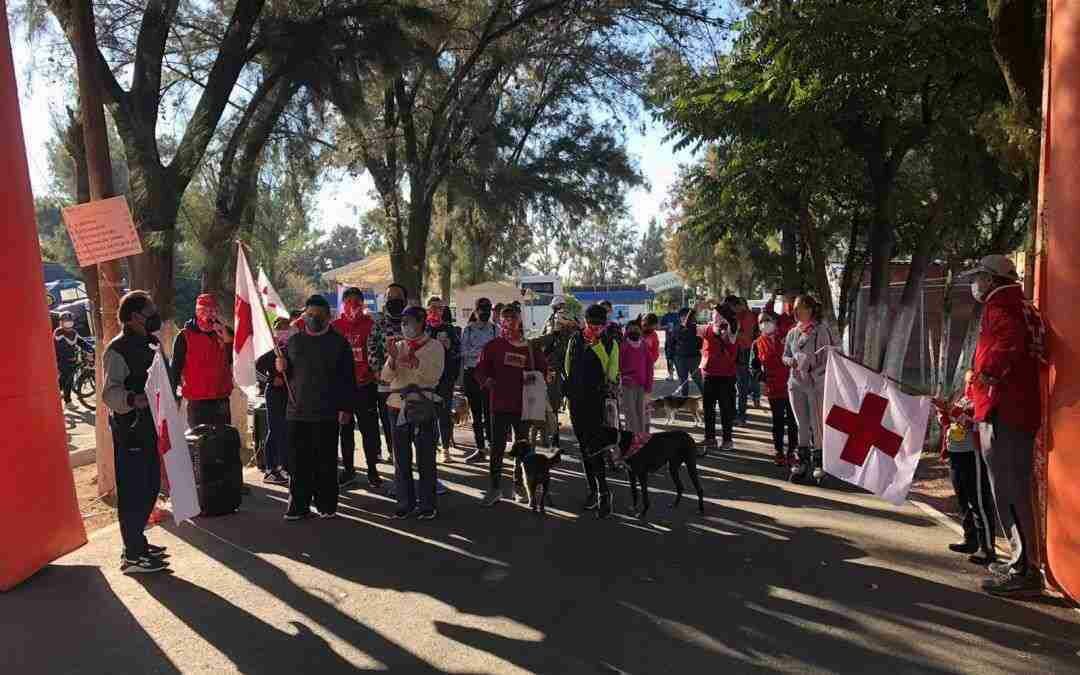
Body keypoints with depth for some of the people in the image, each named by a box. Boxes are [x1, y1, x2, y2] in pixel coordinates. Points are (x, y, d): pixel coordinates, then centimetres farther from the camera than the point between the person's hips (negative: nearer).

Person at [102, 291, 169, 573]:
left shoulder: (152, 343, 13)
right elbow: (110, 392, -23)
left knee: (150, 487, 16)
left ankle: (138, 541, 31)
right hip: (129, 430, -9)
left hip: (151, 426, 9)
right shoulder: (118, 349, -14)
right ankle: (132, 556, 5)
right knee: (132, 491, -3)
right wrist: (133, 399, -40)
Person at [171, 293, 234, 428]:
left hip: (222, 400, 4)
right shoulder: (185, 336, -2)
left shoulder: (225, 333, 8)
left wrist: (228, 340, -13)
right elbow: (176, 368, 0)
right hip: (197, 402, -4)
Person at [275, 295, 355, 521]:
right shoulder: (294, 341, 13)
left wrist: (347, 408, -6)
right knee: (298, 462, 4)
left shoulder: (338, 342, 2)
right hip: (297, 411, 3)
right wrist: (281, 368, -1)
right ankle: (298, 506, 13)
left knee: (326, 462, 3)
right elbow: (287, 375, 22)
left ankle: (326, 505, 13)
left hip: (327, 413, -3)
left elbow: (349, 379, 0)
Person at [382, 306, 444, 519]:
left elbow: (434, 376, -10)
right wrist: (392, 358, -14)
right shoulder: (398, 346, 12)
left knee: (425, 457, -1)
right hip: (398, 405, 4)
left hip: (422, 406, -4)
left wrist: (414, 361, -21)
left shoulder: (434, 347, 1)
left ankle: (427, 504, 7)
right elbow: (386, 376, 3)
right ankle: (405, 502, 17)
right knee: (401, 457, 8)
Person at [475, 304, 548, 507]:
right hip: (500, 405, -2)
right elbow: (479, 370, 0)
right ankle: (494, 488, 10)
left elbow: (543, 368, 14)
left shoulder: (530, 347, 4)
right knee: (497, 447, 0)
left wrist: (533, 376, -6)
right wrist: (486, 380, -20)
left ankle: (519, 486, 25)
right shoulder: (493, 346, 0)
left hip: (523, 405, 2)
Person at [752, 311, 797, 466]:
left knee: (792, 420, 7)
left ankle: (792, 450, 19)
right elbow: (754, 366, 10)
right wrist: (761, 375, -7)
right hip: (773, 389, 1)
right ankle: (779, 452, 19)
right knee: (778, 421, 9)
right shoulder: (758, 344, 4)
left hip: (790, 386, -1)